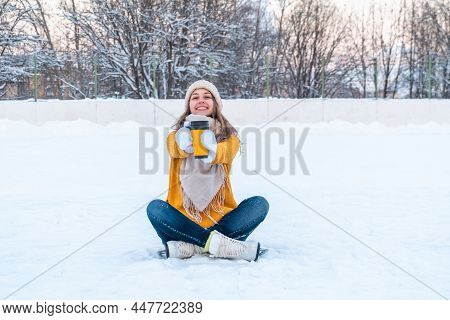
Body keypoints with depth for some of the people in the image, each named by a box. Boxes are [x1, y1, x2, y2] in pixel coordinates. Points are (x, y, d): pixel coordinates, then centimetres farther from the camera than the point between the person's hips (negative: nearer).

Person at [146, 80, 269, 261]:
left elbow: (224, 153, -20)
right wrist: (185, 143, -47)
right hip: (184, 216, 0)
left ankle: (190, 246, -31)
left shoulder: (229, 136, 6)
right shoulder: (176, 136, 7)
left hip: (220, 216, 1)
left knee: (260, 204, -22)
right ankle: (220, 244, -32)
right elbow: (177, 148, -19)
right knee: (154, 208, -27)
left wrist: (210, 150, -47)